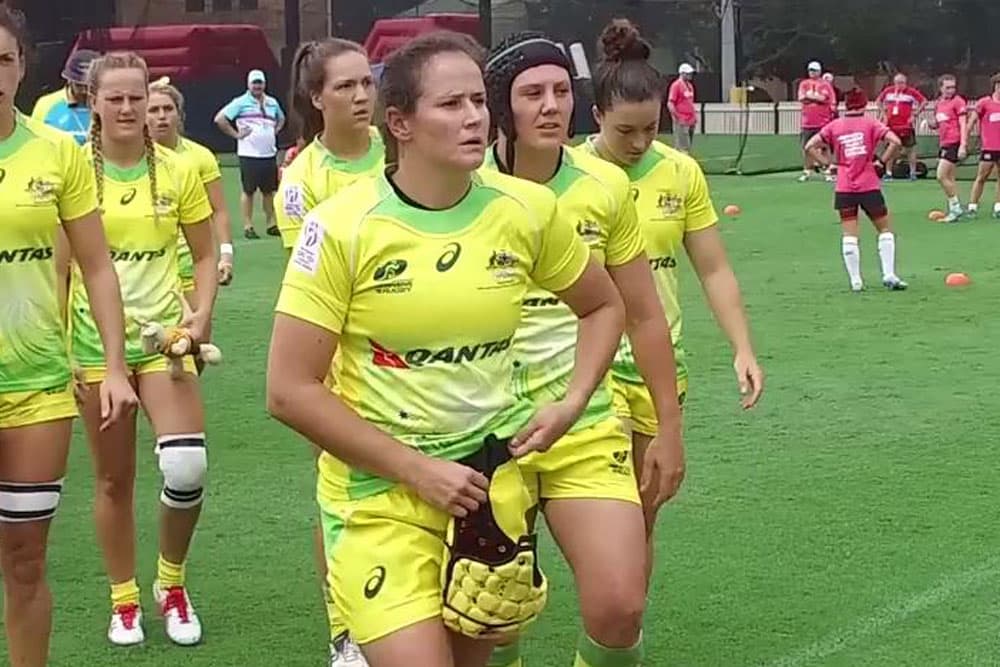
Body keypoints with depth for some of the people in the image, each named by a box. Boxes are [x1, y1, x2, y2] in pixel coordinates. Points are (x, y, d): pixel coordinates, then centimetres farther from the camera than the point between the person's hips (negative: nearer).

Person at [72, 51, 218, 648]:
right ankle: (124, 600, 27)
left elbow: (205, 254, 9)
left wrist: (202, 315, -7)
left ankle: (171, 582, 12)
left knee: (187, 466, -14)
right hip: (95, 343, 0)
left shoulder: (178, 171, 0)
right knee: (114, 479, 8)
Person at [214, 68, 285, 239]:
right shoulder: (241, 102, -5)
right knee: (248, 191, 0)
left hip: (269, 154, 5)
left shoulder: (272, 103, 12)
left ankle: (271, 223, 16)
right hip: (249, 155, -5)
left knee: (269, 191, 8)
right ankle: (248, 227, 4)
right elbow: (220, 119, -10)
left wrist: (275, 130, 14)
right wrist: (235, 134, -9)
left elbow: (281, 119, 32)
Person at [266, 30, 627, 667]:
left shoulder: (527, 209, -5)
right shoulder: (341, 227, -15)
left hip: (491, 480, 4)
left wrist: (571, 404, -2)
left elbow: (604, 305, 13)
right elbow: (290, 390, -14)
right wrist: (417, 470, -15)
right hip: (378, 492, -4)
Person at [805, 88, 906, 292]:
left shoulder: (834, 126, 5)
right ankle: (889, 275, 3)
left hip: (844, 188, 2)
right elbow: (896, 142, -14)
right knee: (885, 229, 12)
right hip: (869, 187, -2)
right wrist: (883, 162, -1)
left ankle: (855, 281, 3)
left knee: (849, 235, 7)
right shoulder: (871, 124, -2)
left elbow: (810, 146, 2)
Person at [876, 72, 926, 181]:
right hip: (891, 125, 3)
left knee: (910, 149, -1)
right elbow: (879, 101, 21)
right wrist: (883, 114, 11)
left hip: (906, 126, -3)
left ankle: (913, 172, 7)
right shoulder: (888, 91, 6)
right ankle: (888, 173, 15)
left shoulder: (911, 92, -4)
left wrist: (914, 115, -7)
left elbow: (924, 101, -3)